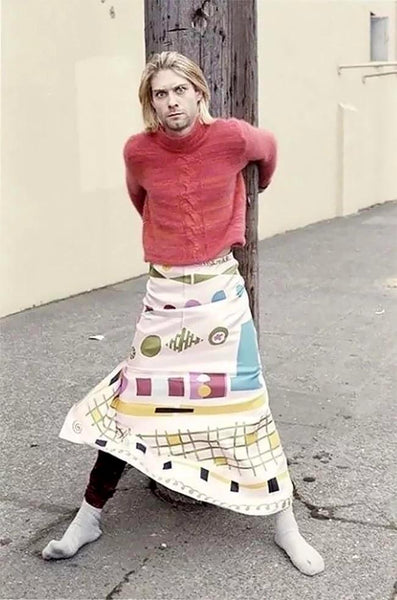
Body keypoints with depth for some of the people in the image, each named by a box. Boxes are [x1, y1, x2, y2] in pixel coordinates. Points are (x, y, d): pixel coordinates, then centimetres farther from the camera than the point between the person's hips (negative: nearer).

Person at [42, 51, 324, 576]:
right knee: (132, 400, 5)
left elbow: (268, 150, 14)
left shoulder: (231, 136, -11)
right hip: (165, 293, 1)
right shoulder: (139, 151, -7)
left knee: (246, 400, 2)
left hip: (221, 289, -1)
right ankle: (89, 518, 20)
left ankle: (285, 524, 18)